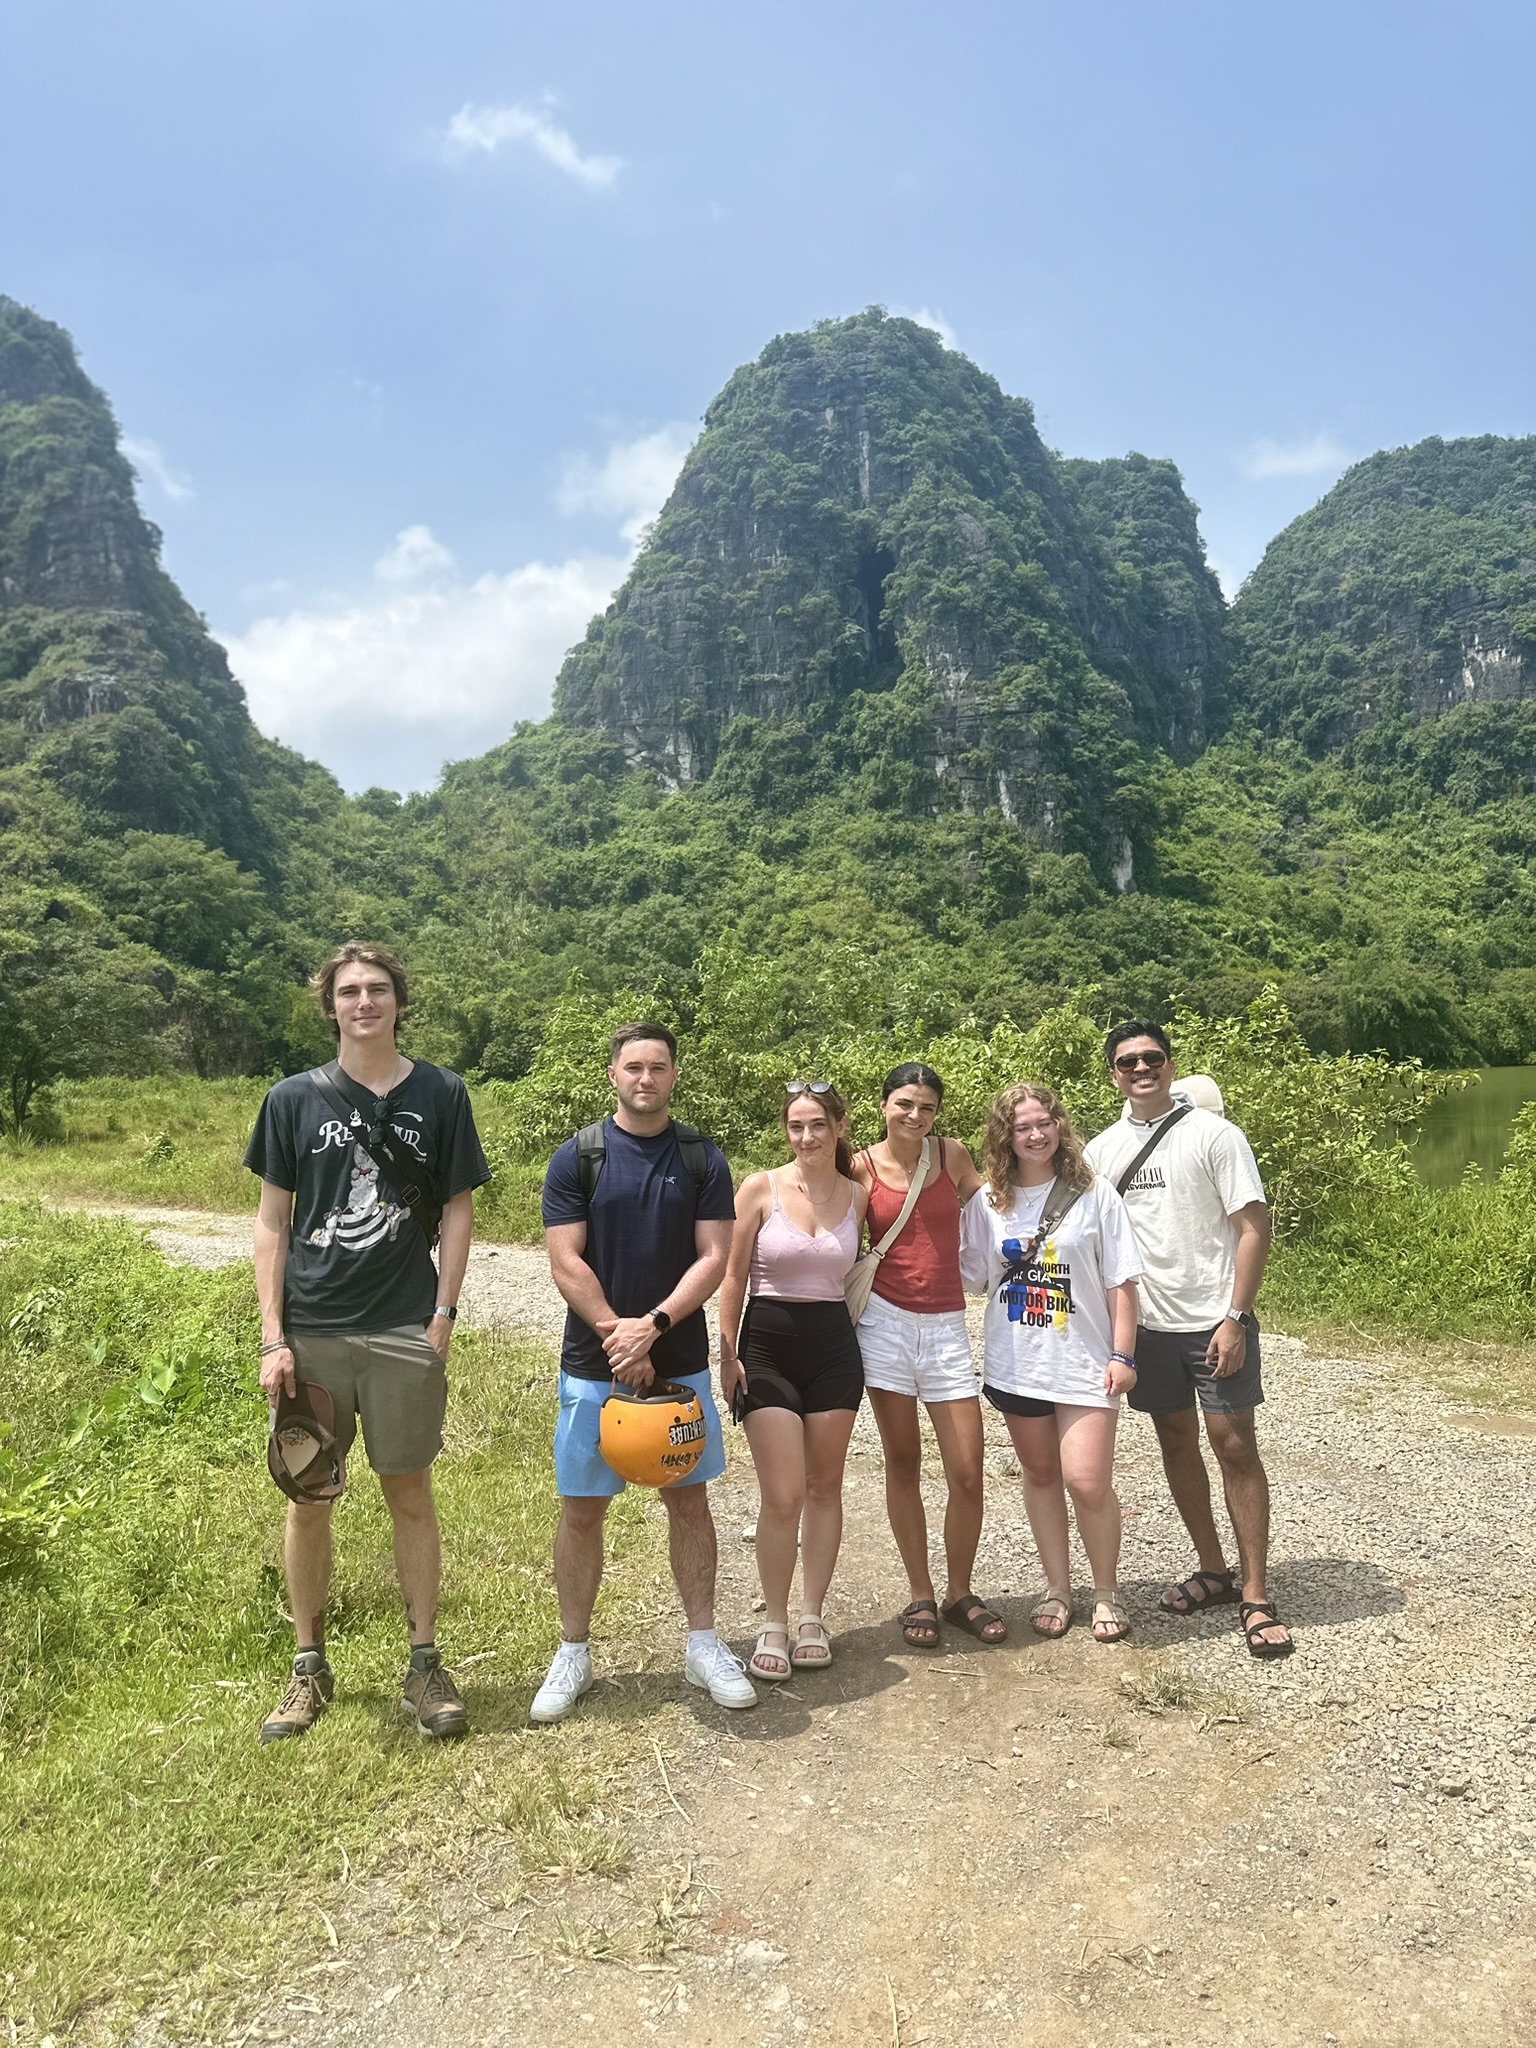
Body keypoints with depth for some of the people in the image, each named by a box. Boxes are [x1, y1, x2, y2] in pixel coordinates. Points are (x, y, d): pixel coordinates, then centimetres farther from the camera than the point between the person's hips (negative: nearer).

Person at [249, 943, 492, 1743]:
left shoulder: (440, 1094, 1)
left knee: (410, 1497, 7)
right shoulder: (294, 1098, 2)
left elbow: (459, 1209, 4)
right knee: (308, 1499, 9)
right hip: (312, 1331, 1)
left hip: (404, 1332, -1)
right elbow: (272, 1221, 3)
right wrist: (273, 1336, -3)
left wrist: (443, 1315, -4)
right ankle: (310, 1668, 26)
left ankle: (424, 1662, 22)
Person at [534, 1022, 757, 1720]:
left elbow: (713, 1258, -5)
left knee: (689, 1499, 10)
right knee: (582, 1507, 6)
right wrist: (619, 1337, -15)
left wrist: (652, 1325, -16)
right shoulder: (577, 1158, -3)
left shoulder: (701, 1159, 1)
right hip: (593, 1364, -1)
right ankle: (573, 1654, 21)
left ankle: (703, 1644, 23)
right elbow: (566, 1265, -8)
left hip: (680, 1362, 1)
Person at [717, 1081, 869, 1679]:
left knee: (824, 1488, 9)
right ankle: (774, 1625, 11)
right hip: (767, 1345, -3)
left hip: (833, 1346, 3)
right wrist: (727, 1353, -4)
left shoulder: (857, 1197, 4)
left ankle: (813, 1618, 24)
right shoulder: (761, 1188, -5)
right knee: (783, 1496, -6)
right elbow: (733, 1276, -2)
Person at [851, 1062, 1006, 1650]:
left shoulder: (953, 1155, 2)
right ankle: (920, 1597, 24)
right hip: (886, 1320, -1)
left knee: (967, 1474, 0)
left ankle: (959, 1593, 22)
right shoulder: (861, 1169, -2)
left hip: (945, 1325, 2)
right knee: (903, 1464, 8)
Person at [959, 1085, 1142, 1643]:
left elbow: (1120, 1281, -2)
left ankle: (1107, 1590, 16)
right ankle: (1057, 1587, 30)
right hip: (1016, 1363, 3)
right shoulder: (987, 1202, 2)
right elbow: (972, 1277, 8)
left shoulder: (1094, 1194, -3)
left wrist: (1122, 1354, -6)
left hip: (1083, 1362, -3)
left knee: (1088, 1483, -7)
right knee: (1040, 1475, 14)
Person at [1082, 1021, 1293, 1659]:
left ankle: (1256, 1597, 8)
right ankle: (1212, 1570, 29)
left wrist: (1235, 1317, -15)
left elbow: (1253, 1227, -9)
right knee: (1177, 1443, 13)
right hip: (1147, 1324, 5)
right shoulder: (1101, 1150, 6)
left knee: (1236, 1448, -2)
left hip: (1215, 1320, -4)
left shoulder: (1213, 1134, -7)